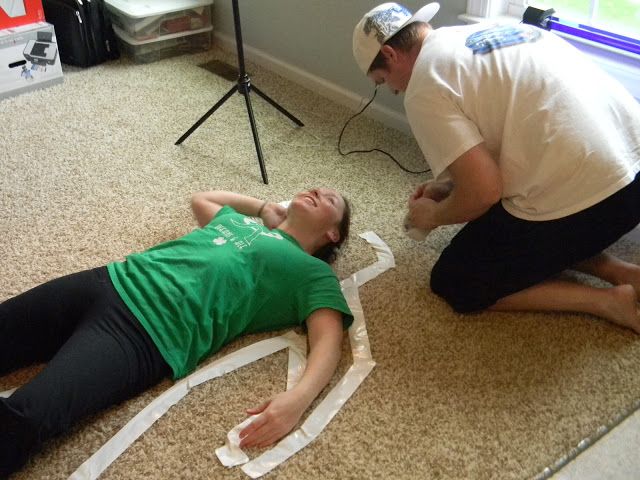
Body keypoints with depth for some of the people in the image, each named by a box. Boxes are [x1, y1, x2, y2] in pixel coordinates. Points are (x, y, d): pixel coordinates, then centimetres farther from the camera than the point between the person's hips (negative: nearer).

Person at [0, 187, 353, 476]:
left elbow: (328, 340, -5)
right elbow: (200, 199, 48)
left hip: (149, 332, -7)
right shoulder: (239, 218, 28)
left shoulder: (312, 273, 9)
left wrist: (298, 397, -25)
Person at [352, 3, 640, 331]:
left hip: (580, 197, -8)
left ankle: (611, 301, 4)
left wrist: (433, 214, 8)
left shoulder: (425, 86, -8)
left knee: (455, 284, 12)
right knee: (501, 231, 30)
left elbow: (484, 192, -13)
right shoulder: (492, 32, 17)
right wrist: (448, 187, 25)